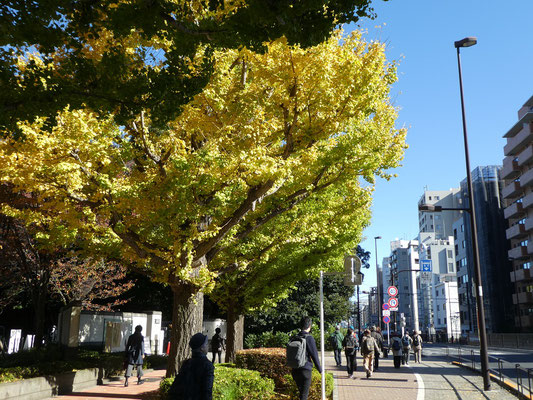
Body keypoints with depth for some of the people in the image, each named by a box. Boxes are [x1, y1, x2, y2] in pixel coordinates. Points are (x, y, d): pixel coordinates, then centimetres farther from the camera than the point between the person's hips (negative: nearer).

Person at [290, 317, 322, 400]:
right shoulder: (309, 338, -13)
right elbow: (314, 355, -11)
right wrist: (320, 369, 2)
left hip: (294, 370, 6)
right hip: (305, 370, -6)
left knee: (301, 391, 21)